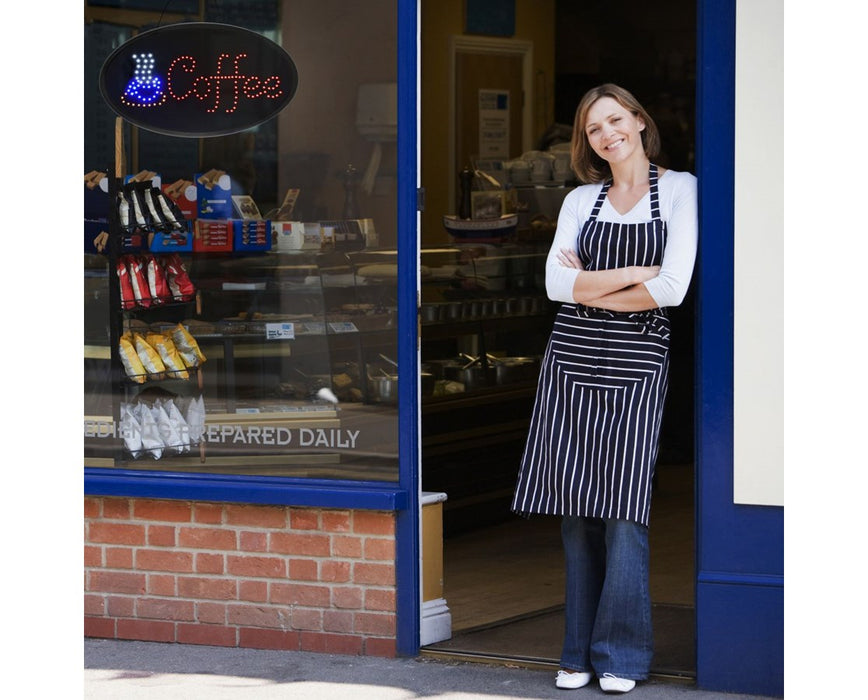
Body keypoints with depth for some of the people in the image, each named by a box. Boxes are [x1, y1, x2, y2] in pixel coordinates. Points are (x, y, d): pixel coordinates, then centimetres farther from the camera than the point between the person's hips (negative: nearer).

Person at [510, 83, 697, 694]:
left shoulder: (679, 190, 2)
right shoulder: (581, 200, 12)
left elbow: (671, 288, -9)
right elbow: (557, 283, -1)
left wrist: (589, 287, -2)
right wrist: (633, 273, -8)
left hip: (637, 366, -3)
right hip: (573, 360, 3)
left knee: (623, 508, -7)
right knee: (576, 508, 3)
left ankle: (622, 655, 0)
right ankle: (581, 652, 10)